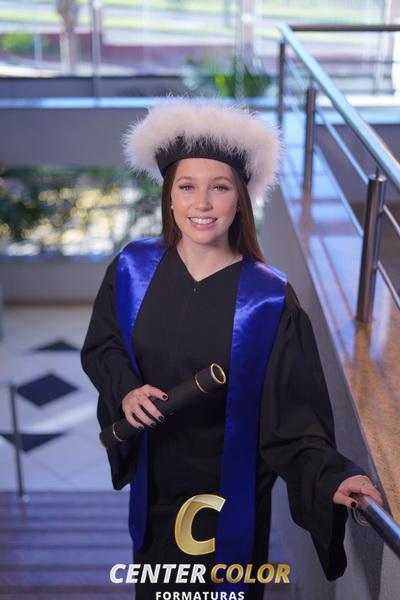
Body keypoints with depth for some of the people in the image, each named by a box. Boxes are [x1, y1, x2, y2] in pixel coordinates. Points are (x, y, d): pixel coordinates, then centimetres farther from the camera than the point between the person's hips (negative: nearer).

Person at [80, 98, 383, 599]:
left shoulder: (269, 298, -21)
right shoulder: (134, 268, -11)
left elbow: (291, 413, -20)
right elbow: (100, 347, 1)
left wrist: (332, 476, -36)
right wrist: (125, 390, -19)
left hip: (230, 487, -3)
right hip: (154, 478, 3)